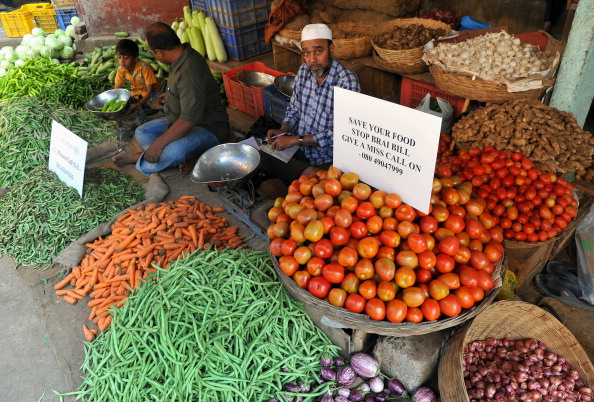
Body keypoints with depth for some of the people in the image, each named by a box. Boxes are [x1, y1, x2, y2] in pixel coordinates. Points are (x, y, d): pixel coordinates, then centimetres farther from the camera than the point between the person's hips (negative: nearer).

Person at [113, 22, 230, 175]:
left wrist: (158, 144, -26)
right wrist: (169, 94, 45)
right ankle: (180, 158, -13)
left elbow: (188, 120, -32)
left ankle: (139, 158, -6)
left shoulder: (189, 73, -31)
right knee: (141, 133, 4)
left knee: (173, 153, -36)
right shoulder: (183, 54, 1)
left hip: (207, 128, -11)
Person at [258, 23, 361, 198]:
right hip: (300, 148, 7)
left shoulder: (347, 81, -19)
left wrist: (295, 139, -22)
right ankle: (313, 174, -14)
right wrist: (283, 131, -5)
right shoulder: (303, 71, 1)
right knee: (258, 156, -15)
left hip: (329, 157, -6)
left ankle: (282, 183, -4)